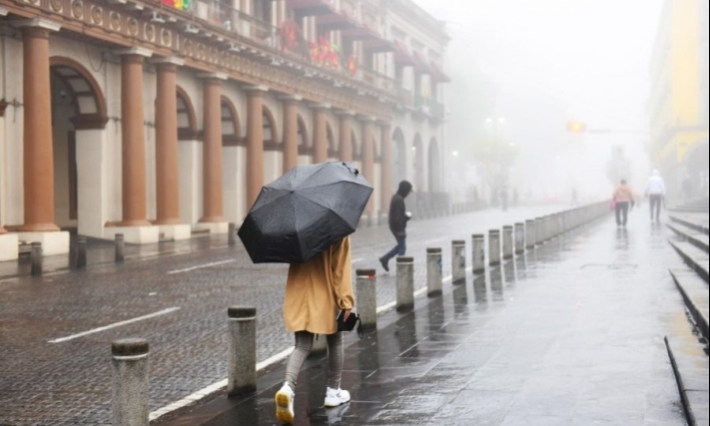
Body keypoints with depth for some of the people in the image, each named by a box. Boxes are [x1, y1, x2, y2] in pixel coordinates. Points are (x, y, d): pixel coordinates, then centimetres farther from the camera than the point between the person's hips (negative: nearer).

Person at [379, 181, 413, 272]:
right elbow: (398, 216, -24)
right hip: (398, 227, -10)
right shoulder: (399, 200, -21)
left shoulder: (396, 198, 12)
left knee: (401, 245, 19)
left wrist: (407, 216, 8)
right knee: (402, 247, 0)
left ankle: (385, 259, 19)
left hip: (395, 227, 10)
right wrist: (400, 230, -21)